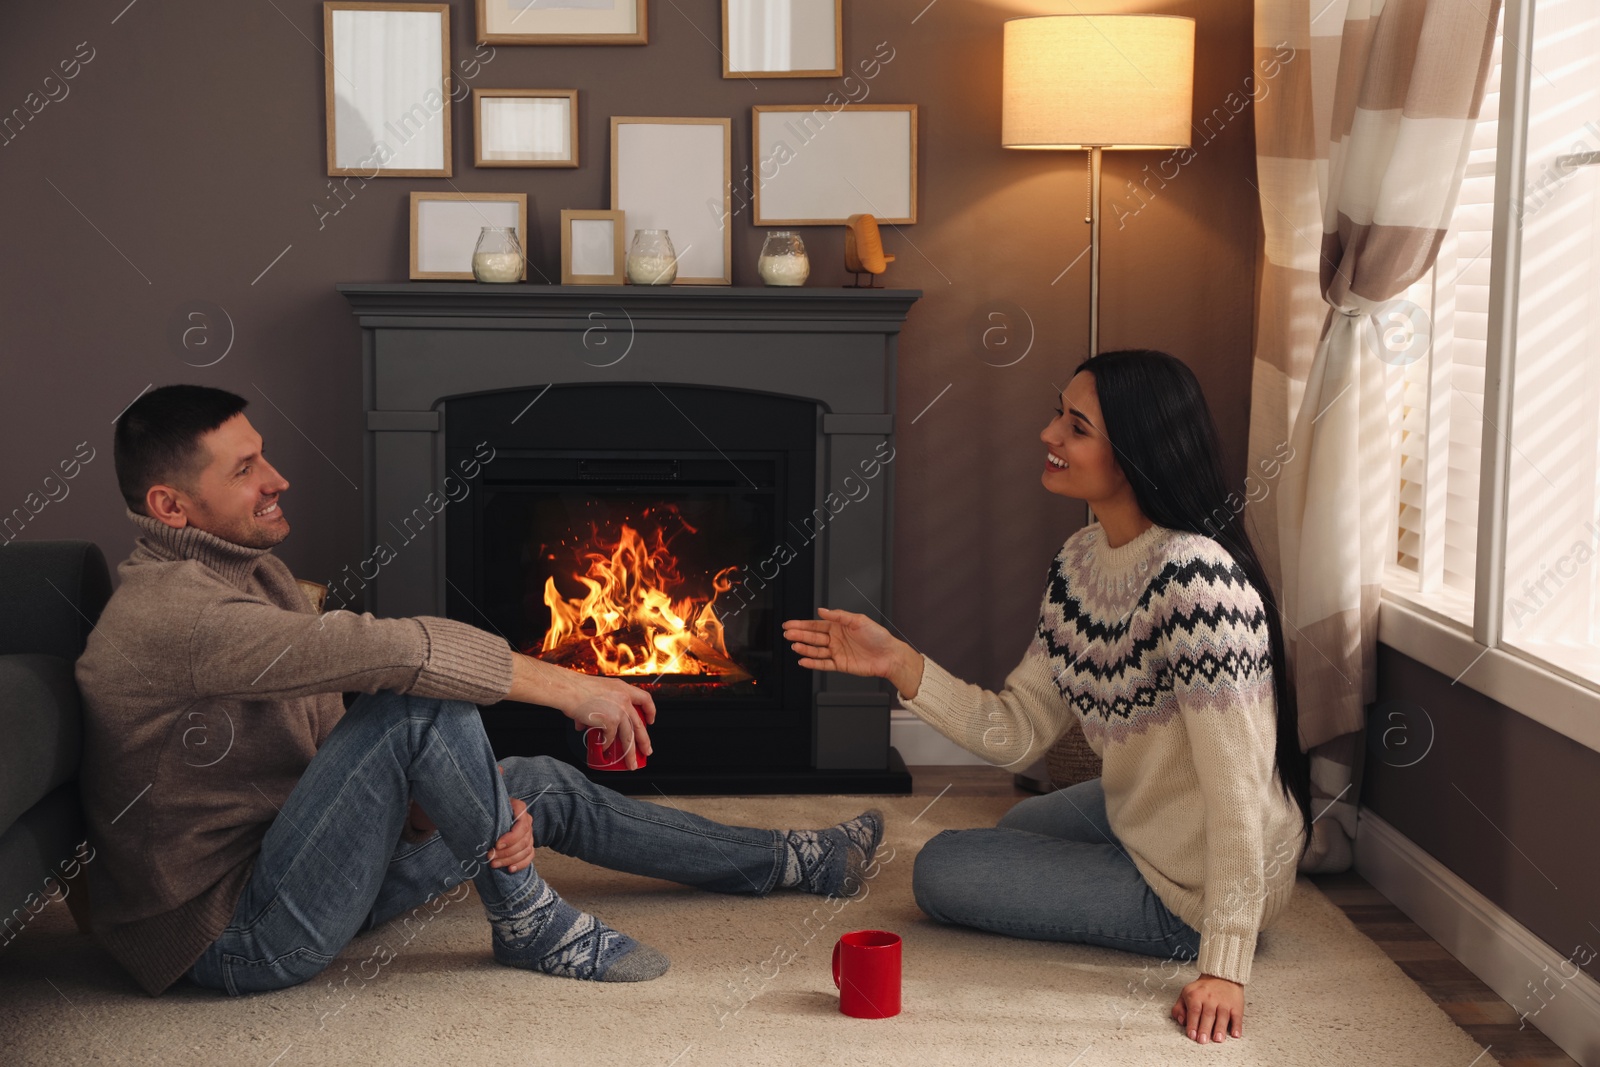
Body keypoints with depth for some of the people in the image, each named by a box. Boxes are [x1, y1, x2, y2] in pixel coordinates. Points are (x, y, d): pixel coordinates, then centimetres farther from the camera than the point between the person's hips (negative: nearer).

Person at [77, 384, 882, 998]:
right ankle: (527, 923, -8)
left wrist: (443, 805, -9)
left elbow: (337, 737, 8)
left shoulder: (252, 571, 9)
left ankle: (789, 862, 26)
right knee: (421, 700, -28)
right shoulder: (168, 612, -24)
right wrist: (567, 687, -25)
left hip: (285, 869, 10)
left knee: (545, 789, 11)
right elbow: (385, 652, -32)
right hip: (239, 938, -10)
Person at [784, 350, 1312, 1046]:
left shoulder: (1196, 580, -32)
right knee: (1018, 827, 33)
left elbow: (1238, 789, -32)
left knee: (941, 870, 1)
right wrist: (898, 663, -14)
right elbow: (1018, 734, -3)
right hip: (1139, 820, 10)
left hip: (1188, 893, -10)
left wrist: (1223, 969, -31)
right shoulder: (1080, 560, -3)